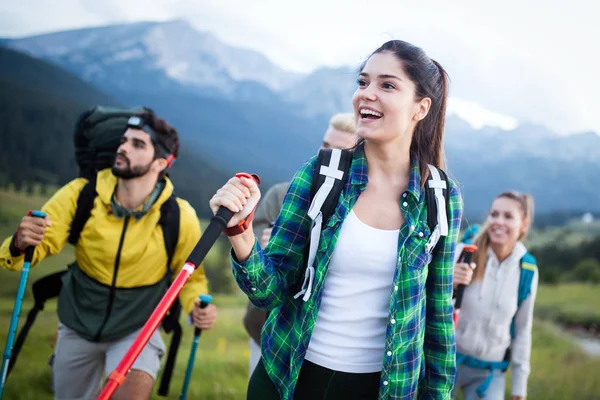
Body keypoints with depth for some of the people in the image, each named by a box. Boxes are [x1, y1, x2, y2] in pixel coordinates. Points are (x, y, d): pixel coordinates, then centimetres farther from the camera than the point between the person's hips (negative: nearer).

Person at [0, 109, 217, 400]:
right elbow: (40, 245, -17)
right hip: (78, 324, 2)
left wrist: (197, 307, -26)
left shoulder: (179, 216, -20)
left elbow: (190, 276, -6)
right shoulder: (80, 194, -18)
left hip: (137, 329, -2)